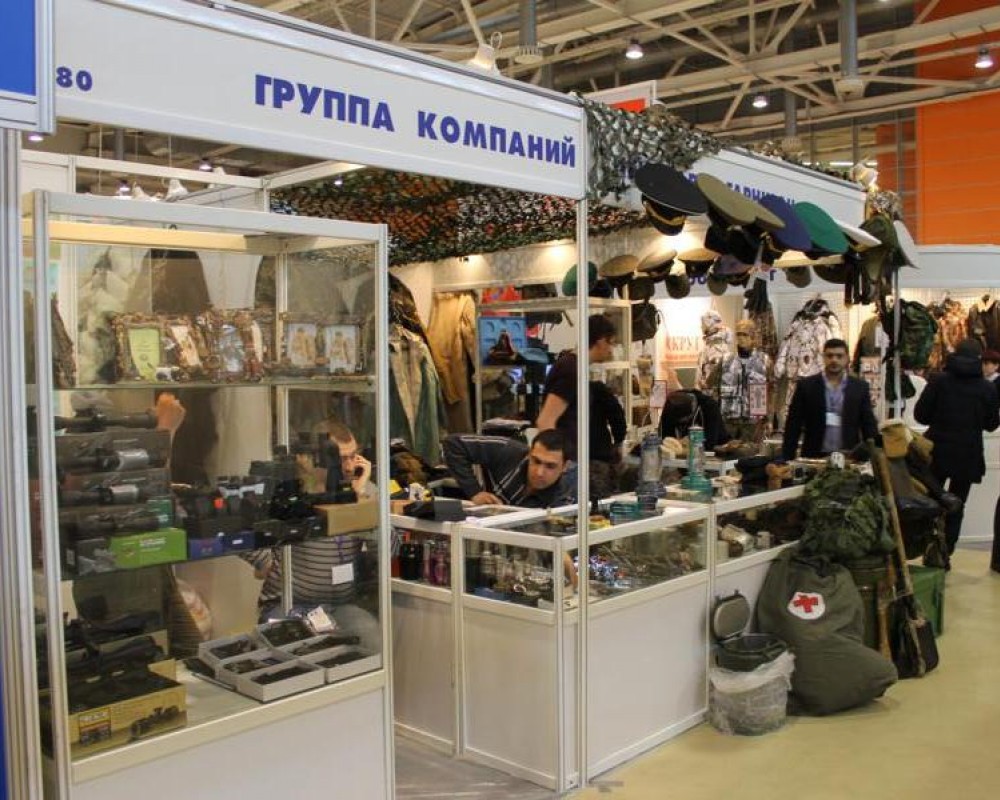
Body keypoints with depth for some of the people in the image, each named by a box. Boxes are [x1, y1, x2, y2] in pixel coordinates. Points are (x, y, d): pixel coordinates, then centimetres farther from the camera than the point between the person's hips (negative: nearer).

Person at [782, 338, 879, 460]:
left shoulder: (860, 387, 7)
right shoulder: (806, 386, 3)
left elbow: (869, 425, 8)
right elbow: (793, 426, 2)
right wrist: (787, 459, -3)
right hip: (814, 457, -1)